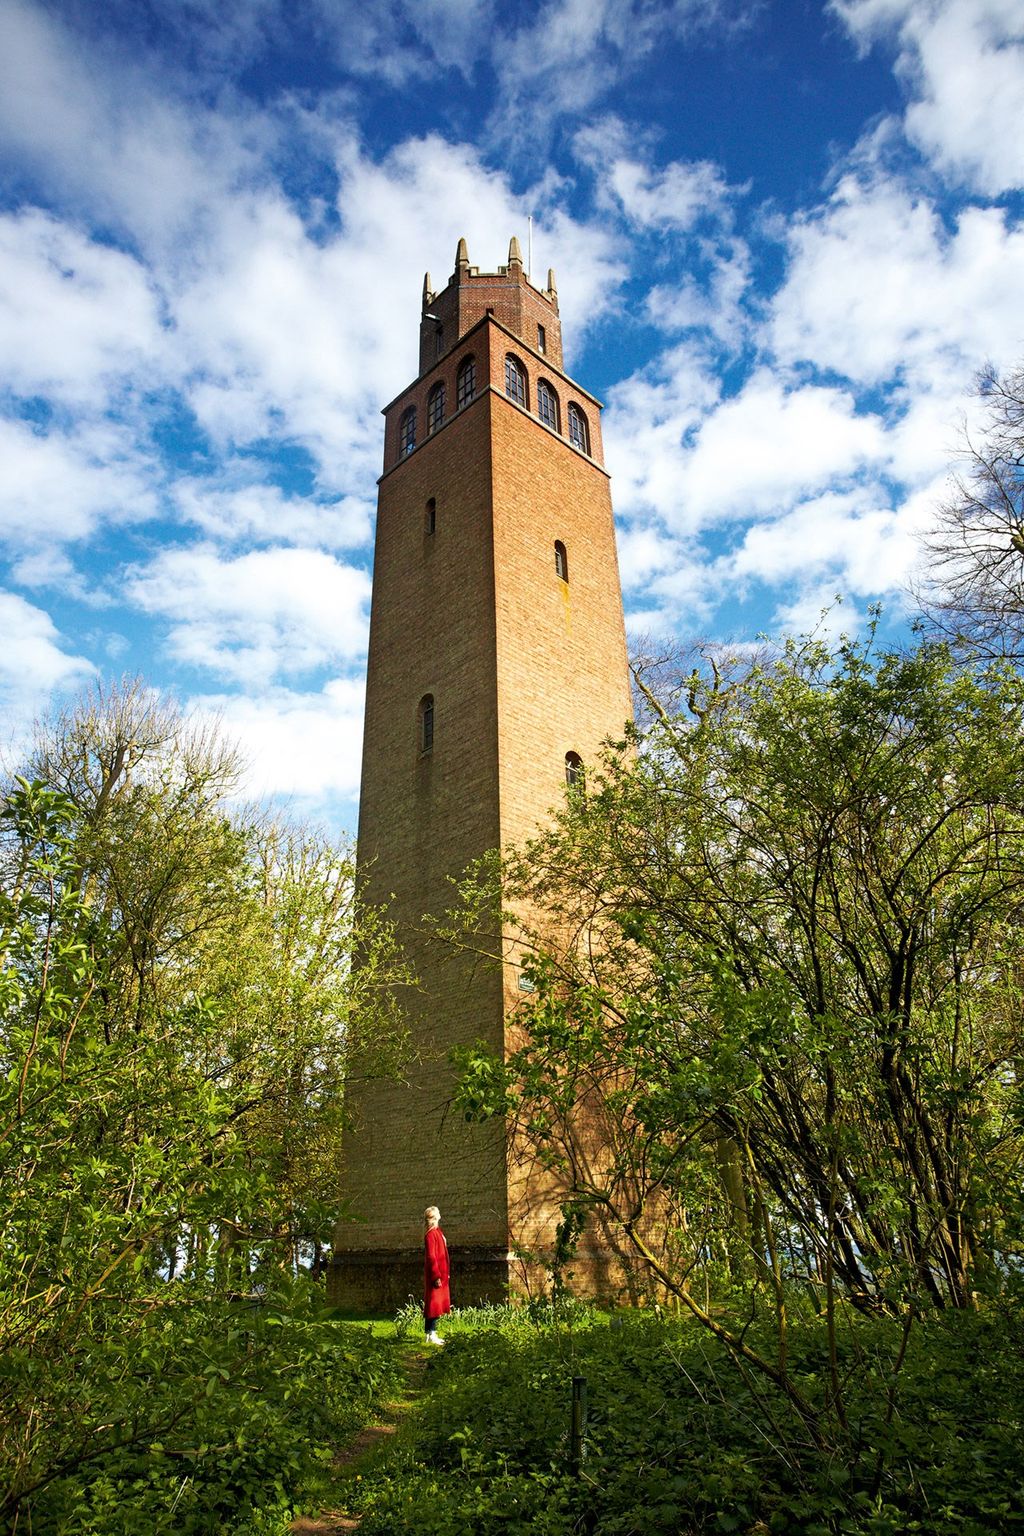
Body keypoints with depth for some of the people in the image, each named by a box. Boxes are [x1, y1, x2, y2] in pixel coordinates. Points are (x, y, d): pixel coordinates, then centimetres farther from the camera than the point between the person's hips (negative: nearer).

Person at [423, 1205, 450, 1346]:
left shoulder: (437, 1231, 12)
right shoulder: (431, 1234, -17)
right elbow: (431, 1257, -21)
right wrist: (436, 1276, -22)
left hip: (440, 1274, 9)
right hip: (435, 1275, -9)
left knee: (436, 1305, 13)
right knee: (433, 1304, -5)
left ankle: (432, 1333, 18)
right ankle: (431, 1335, 0)